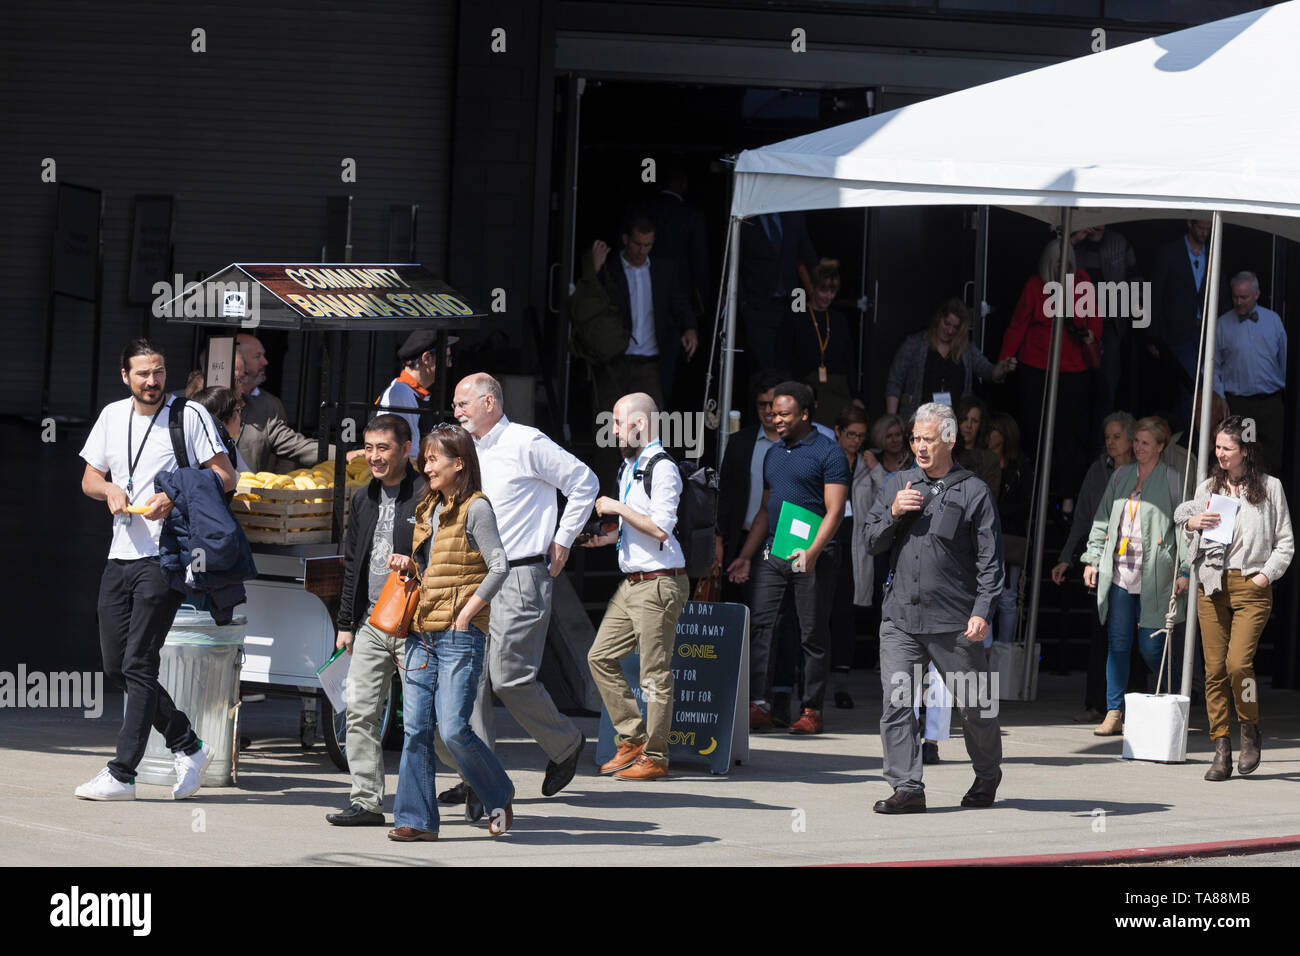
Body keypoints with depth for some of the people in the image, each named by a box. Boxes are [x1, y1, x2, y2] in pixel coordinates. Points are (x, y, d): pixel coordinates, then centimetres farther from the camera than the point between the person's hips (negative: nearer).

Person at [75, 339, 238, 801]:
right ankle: (187, 745, 23)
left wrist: (175, 497, -18)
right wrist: (110, 490, -2)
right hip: (121, 555, 7)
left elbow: (225, 477, -6)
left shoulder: (191, 416, -4)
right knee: (116, 665, 7)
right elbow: (89, 477, 21)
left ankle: (122, 773, -9)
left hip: (166, 557, -7)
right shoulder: (112, 416, 13)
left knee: (138, 664, -10)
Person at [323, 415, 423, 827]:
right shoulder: (363, 499, 15)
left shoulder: (426, 496, -7)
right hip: (371, 622, 7)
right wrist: (345, 622, 17)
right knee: (360, 712, 0)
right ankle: (366, 801, 3)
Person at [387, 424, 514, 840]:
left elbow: (499, 567, -13)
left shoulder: (475, 508, -7)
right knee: (416, 728, 1)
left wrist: (466, 613, -15)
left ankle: (499, 794, 12)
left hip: (460, 634, -7)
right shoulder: (429, 510, 17)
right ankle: (416, 818, 3)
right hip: (421, 631, 7)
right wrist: (411, 566, 7)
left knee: (453, 728, -10)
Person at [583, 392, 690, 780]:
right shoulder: (629, 467, 17)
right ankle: (631, 741, 16)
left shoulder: (663, 469, -13)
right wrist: (606, 538, 12)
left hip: (658, 584, -10)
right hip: (630, 583, 10)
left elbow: (660, 527, -22)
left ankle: (654, 757, 1)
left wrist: (617, 508, -14)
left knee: (655, 673, -4)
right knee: (601, 657, 8)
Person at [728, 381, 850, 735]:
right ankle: (758, 706, -6)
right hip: (772, 555, 6)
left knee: (813, 634, -1)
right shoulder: (773, 454, 18)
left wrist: (813, 551, -22)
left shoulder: (828, 452, -3)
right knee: (760, 625, -5)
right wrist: (745, 556, 17)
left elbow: (834, 510, -10)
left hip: (812, 556, -6)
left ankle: (811, 710, 4)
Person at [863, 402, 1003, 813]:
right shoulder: (897, 485, 12)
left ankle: (987, 778, 28)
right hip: (900, 617, 3)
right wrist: (894, 513, -5)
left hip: (954, 621, -3)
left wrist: (982, 612, -11)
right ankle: (907, 787, -7)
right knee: (896, 702, -8)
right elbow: (872, 543, 14)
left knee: (974, 707, 7)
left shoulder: (974, 493, 1)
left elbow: (990, 560, -1)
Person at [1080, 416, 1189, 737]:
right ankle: (1114, 714, 4)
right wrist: (1092, 559, 11)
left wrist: (1184, 571, -6)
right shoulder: (1121, 476, 14)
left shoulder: (1172, 480, 0)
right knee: (1118, 643, 1)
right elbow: (1102, 520, 18)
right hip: (1119, 574, 4)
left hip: (1154, 576, -4)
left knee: (1151, 646, -4)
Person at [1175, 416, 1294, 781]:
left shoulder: (1269, 488, 5)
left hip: (1250, 585, -4)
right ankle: (1221, 752, 2)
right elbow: (1183, 515, 26)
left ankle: (1250, 731, 4)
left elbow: (1285, 543, 7)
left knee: (1238, 662, -19)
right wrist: (1191, 522, 3)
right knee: (1215, 668, -2)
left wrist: (1266, 574, -6)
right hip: (1211, 585, 4)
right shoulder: (1208, 487, 14)